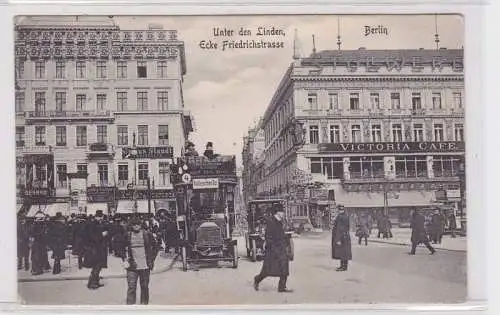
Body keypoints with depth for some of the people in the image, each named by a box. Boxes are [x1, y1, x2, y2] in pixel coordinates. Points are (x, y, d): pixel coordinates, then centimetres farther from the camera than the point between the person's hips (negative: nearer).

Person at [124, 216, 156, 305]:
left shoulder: (147, 234, 2)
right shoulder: (127, 235, 4)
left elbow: (153, 248, 8)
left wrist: (151, 261, 2)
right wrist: (126, 259, 2)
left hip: (145, 265, 0)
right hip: (132, 266, 0)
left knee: (144, 286, 9)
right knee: (131, 286, -6)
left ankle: (144, 304, 22)